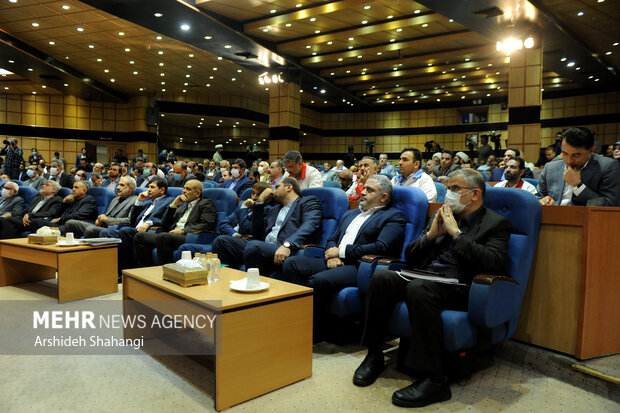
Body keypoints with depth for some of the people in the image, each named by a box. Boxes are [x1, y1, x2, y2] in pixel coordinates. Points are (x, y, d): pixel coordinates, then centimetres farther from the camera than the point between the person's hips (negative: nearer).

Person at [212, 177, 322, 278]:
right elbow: (257, 233, 24)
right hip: (264, 246, 7)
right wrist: (260, 202, 21)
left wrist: (287, 245, -27)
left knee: (253, 246, -35)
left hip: (283, 250, -7)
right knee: (221, 240, -6)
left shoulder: (308, 202, 12)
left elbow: (309, 225, -10)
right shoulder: (275, 209, 33)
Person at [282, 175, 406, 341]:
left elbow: (381, 248, -11)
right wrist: (331, 255, 0)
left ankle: (314, 335, -16)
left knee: (318, 281, -32)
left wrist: (342, 251, -9)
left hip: (359, 267, -7)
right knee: (291, 264, -13)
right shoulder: (350, 214, 28)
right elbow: (332, 239, 26)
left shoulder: (393, 217, 4)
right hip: (334, 263, 8)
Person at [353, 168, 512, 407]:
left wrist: (456, 232, -12)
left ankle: (432, 379, -28)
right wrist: (431, 234, 0)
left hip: (457, 288, -5)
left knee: (419, 288, -36)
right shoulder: (442, 216, 20)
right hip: (421, 277, 6)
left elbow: (494, 263, -15)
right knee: (381, 277, -22)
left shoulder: (496, 224, 4)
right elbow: (410, 256, 18)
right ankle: (374, 356, -9)